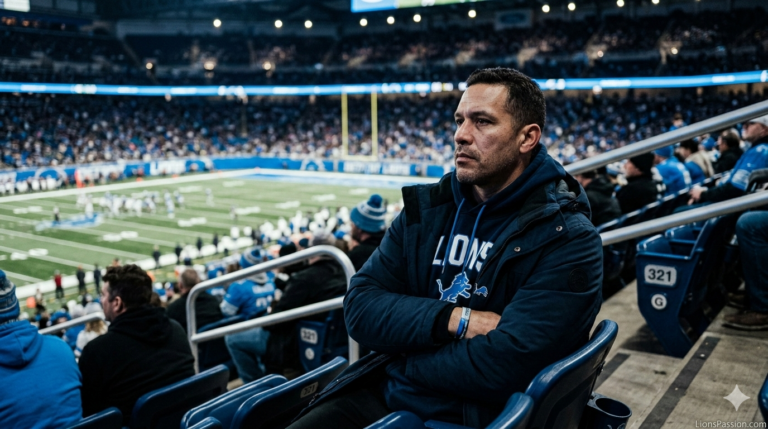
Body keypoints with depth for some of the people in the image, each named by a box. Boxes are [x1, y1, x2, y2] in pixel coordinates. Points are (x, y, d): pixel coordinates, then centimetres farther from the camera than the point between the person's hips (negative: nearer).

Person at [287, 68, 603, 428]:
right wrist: (455, 320, -16)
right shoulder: (427, 209, 5)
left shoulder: (567, 240, -12)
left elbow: (503, 366, -22)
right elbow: (360, 309, -2)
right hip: (379, 396, 5)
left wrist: (400, 361, -9)